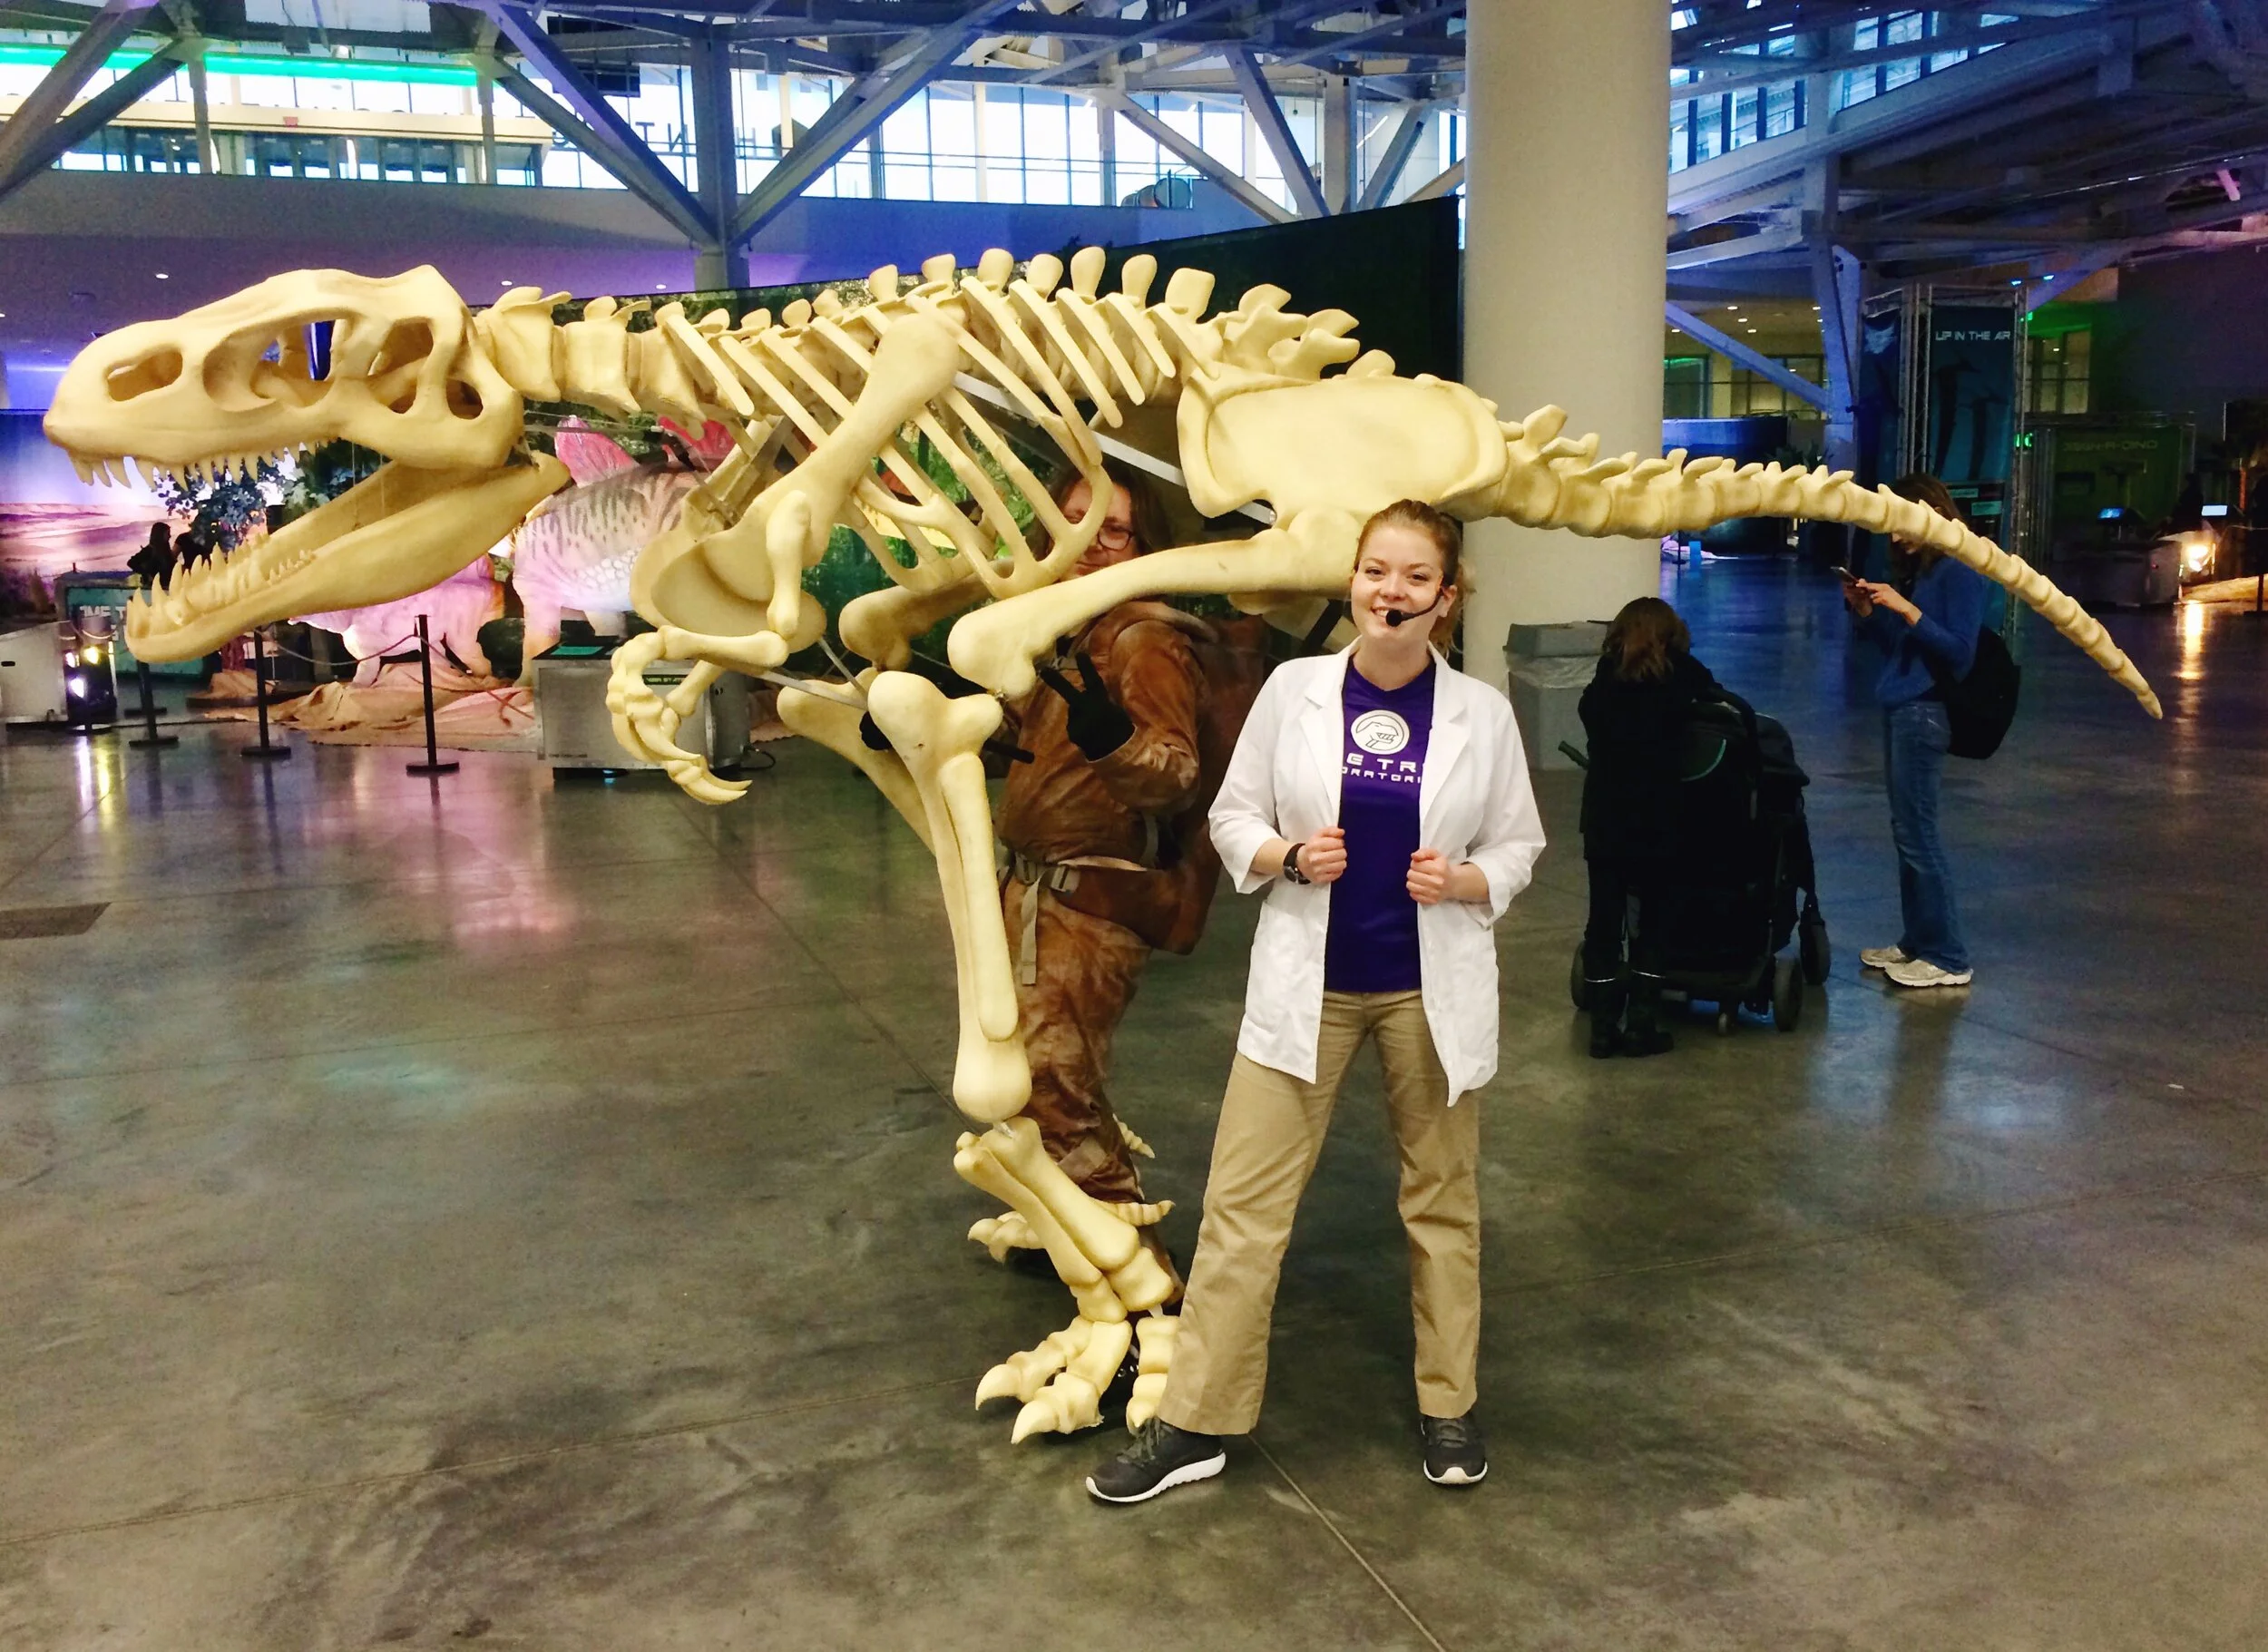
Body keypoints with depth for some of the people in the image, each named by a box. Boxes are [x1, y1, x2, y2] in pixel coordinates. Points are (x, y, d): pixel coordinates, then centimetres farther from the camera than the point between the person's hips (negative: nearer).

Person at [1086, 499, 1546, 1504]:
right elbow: (1233, 817, 2)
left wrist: (1463, 879, -16)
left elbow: (1518, 846, 5)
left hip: (1431, 988, 0)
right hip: (1308, 983, 0)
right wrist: (1288, 856, -17)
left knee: (1442, 1197, 14)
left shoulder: (1481, 714, -3)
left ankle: (1447, 1403, 32)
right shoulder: (1294, 689, -4)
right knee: (1243, 1202, 2)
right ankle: (1196, 1420, 13)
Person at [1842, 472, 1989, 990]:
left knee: (1916, 832, -6)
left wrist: (1905, 609, -22)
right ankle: (1917, 942, 20)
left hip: (1924, 713, -9)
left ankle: (1948, 958, 1)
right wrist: (1866, 608, 5)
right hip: (1900, 709, 9)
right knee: (1908, 831, 12)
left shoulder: (1959, 573, -11)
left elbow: (1959, 653, -17)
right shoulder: (1915, 570, 14)